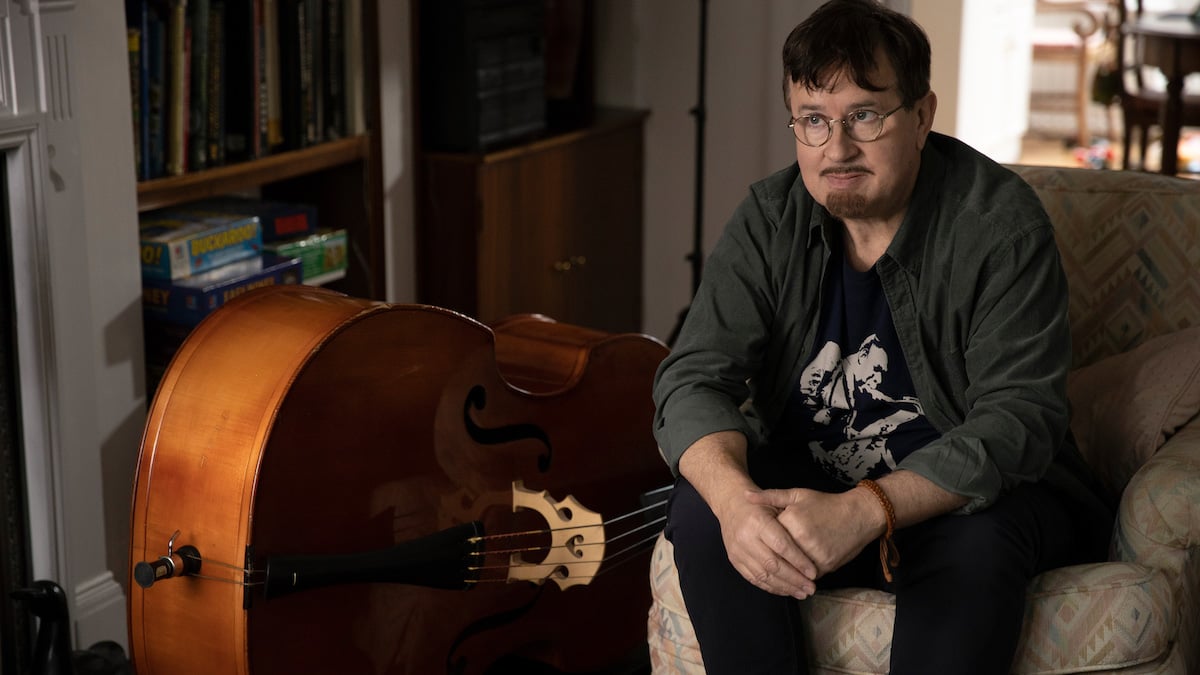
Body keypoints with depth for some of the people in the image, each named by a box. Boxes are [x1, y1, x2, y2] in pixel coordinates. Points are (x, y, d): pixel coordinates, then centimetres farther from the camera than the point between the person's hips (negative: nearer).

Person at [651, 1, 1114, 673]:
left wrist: (866, 511, -40)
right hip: (809, 489, 3)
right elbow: (693, 378, -12)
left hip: (972, 494, -3)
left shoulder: (999, 220, -16)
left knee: (974, 541, -35)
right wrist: (733, 496, -36)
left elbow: (1020, 417, -25)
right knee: (701, 506, -24)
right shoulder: (769, 220, -4)